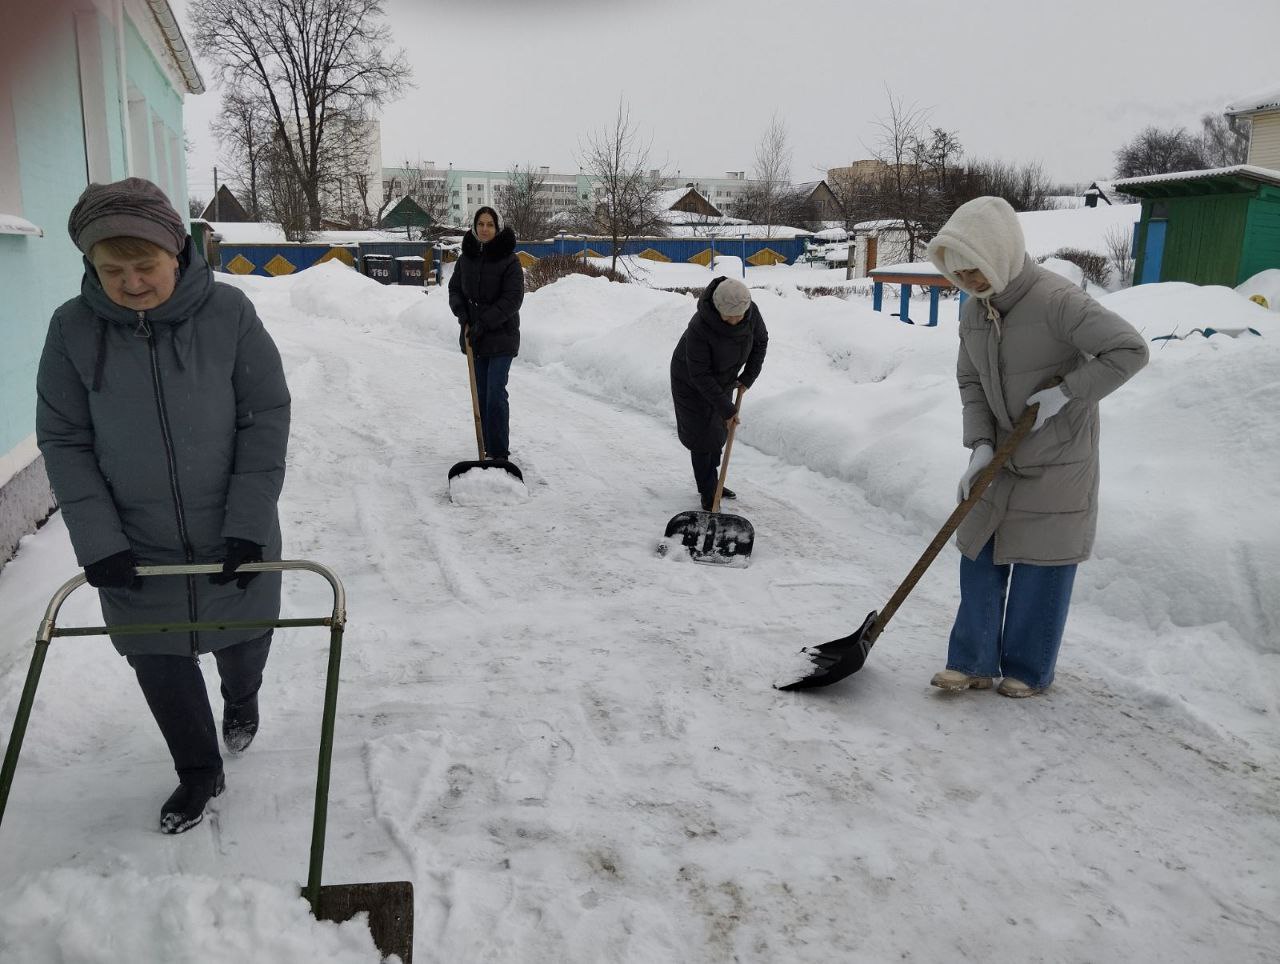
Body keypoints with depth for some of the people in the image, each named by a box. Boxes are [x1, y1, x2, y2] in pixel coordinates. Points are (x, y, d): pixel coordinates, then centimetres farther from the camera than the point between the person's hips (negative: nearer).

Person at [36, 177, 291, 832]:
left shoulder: (228, 312, -15)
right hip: (135, 546, 1)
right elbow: (63, 441, -4)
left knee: (244, 641, 18)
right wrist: (97, 540, -10)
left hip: (234, 535, -1)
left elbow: (267, 418, -11)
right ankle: (198, 773, 35)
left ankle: (241, 700, 54)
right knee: (157, 661, 11)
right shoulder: (73, 328, -10)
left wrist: (247, 525, -15)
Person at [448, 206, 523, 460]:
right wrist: (463, 316, -6)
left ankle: (499, 454, -6)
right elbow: (455, 289, 12)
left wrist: (484, 323, -19)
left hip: (501, 336, -5)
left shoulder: (509, 259, -11)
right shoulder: (466, 256, 5)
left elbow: (513, 299, -15)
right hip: (474, 335, 5)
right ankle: (488, 449, 19)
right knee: (480, 394, 9)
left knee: (496, 394, -10)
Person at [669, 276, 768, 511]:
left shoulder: (751, 312, -23)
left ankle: (711, 482, 31)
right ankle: (708, 492, 7)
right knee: (701, 435, -4)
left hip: (722, 379, 6)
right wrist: (725, 408, -29)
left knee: (718, 431, 15)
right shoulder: (700, 327, -39)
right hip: (691, 383, -6)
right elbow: (700, 375, -31)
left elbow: (760, 341, -2)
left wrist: (749, 376, -6)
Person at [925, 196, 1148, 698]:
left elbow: (1130, 350, -23)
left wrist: (1065, 392, -24)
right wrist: (980, 445, -8)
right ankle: (973, 662, 19)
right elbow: (970, 382, 4)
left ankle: (1029, 671, 20)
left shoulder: (1055, 299, -23)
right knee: (979, 557, 7)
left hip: (1058, 460, -6)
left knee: (1041, 564, 3)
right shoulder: (973, 312, -1)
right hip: (1001, 457, 6)